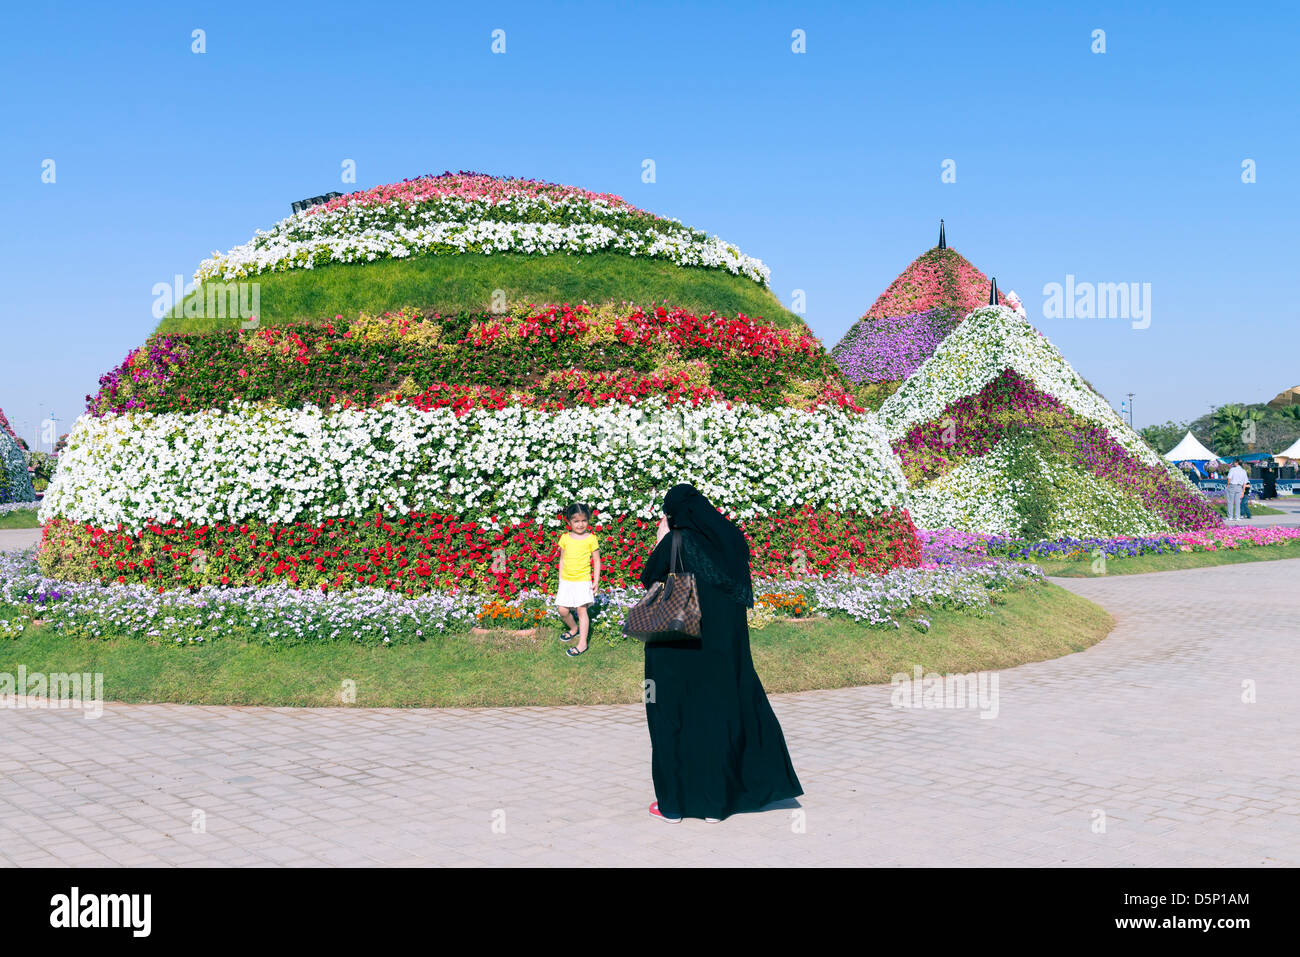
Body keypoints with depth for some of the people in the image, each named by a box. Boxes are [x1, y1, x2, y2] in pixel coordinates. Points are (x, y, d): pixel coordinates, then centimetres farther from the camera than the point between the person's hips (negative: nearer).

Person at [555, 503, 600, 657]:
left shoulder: (591, 539, -5)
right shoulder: (565, 538, 4)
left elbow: (596, 560, 0)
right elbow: (562, 559, 13)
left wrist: (596, 581, -4)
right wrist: (560, 579, 13)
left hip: (583, 581, -4)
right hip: (566, 581, 4)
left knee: (581, 610, -4)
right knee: (562, 610, 3)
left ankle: (582, 643, 1)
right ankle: (574, 629, 32)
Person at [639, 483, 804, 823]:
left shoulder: (674, 543, -13)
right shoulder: (730, 538, 2)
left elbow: (647, 578, 1)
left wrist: (661, 539, 10)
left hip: (677, 649, -5)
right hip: (725, 645, 5)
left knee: (673, 717, 7)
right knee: (721, 713, 13)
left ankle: (673, 804, 12)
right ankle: (715, 802, 17)